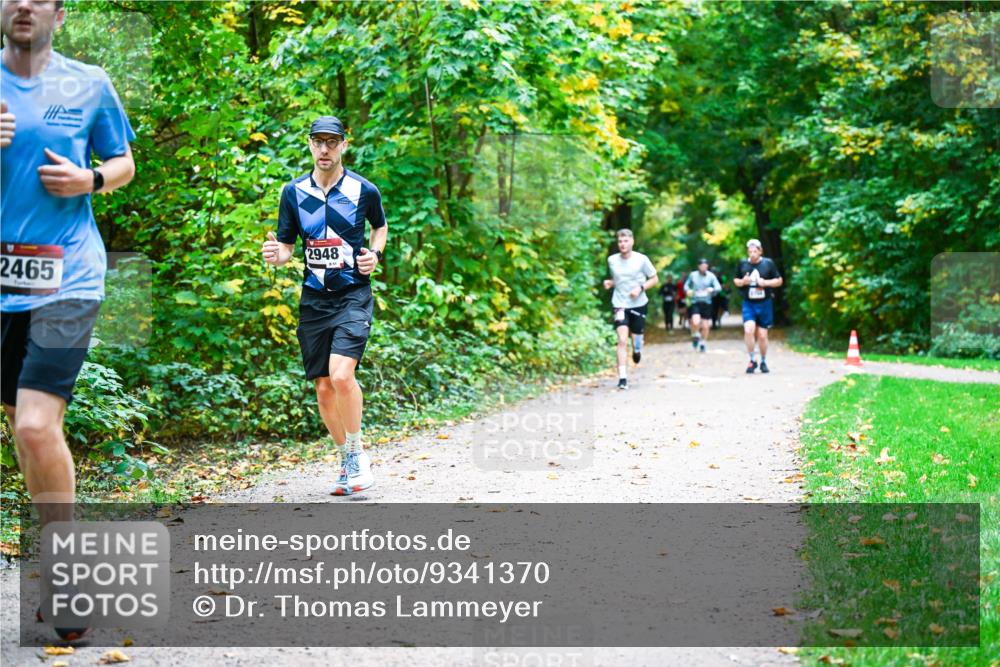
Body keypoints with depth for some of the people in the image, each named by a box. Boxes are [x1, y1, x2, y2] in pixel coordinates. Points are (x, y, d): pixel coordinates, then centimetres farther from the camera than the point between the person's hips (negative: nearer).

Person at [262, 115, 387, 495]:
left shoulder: (364, 191, -1)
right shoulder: (294, 192, 4)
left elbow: (380, 226, 18)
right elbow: (287, 246, 9)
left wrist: (375, 254, -1)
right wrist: (275, 255, -14)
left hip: (353, 295, -3)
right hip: (314, 299, 3)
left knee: (341, 375, -22)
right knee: (323, 388, 5)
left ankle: (357, 454, -2)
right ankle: (349, 462, 23)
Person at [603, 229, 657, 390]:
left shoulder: (641, 259, -7)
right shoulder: (612, 260, 1)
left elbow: (654, 279, 2)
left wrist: (640, 288, -14)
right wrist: (610, 282, -4)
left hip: (638, 304, 0)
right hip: (620, 304, 0)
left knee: (636, 338, 10)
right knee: (622, 340, -13)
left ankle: (637, 349, 50)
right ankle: (622, 378, -15)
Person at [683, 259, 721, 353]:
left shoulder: (711, 276, 1)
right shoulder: (693, 275, 3)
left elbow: (718, 287, -4)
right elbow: (686, 284, 15)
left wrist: (712, 289, -26)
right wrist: (688, 290, -8)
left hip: (706, 303, 1)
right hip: (695, 302, -1)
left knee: (705, 326, 4)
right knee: (696, 322, -21)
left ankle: (703, 344, 25)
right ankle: (695, 336, 10)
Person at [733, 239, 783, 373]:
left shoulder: (768, 263, 0)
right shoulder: (743, 264, 4)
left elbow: (779, 281, 5)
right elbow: (735, 280, 16)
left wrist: (766, 282, -11)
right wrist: (742, 282, -7)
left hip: (764, 303, 0)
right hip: (748, 303, 0)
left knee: (762, 335, 4)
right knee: (749, 330, -20)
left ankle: (763, 362, 23)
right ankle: (752, 360, -6)